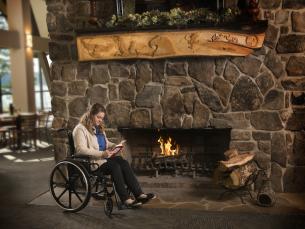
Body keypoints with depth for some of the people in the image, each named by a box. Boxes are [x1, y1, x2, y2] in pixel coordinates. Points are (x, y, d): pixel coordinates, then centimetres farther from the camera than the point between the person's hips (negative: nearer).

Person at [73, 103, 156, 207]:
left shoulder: (99, 128, 21)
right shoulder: (80, 129, -6)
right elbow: (81, 150, -18)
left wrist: (115, 146, 8)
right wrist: (102, 154, -26)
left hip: (103, 158, 7)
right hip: (92, 162, -7)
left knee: (124, 163, -21)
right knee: (115, 166, -32)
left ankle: (139, 194, -28)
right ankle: (125, 199, -32)